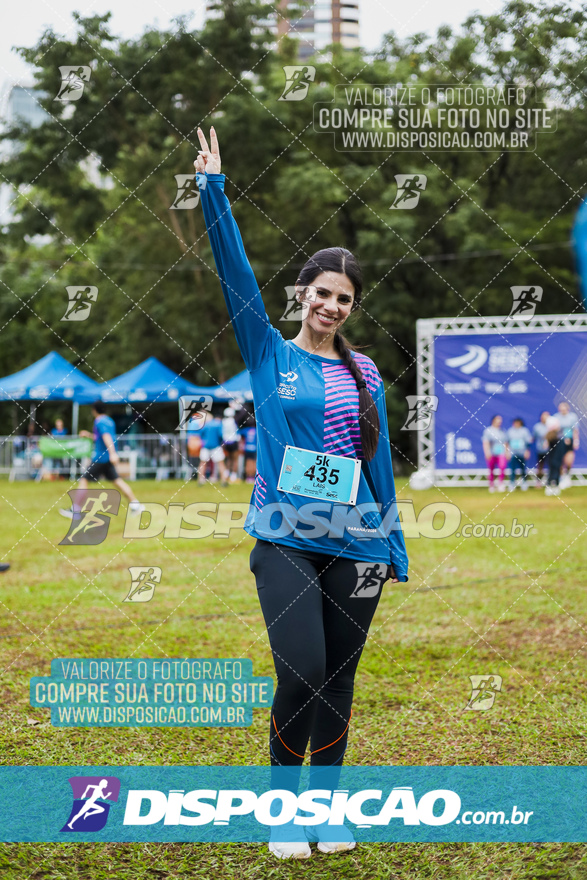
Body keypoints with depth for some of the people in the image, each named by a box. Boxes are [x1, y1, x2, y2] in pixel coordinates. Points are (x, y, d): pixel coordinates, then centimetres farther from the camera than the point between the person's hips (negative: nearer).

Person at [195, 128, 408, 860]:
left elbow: (380, 463, 12)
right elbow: (236, 274, -5)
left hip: (355, 545, 3)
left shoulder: (364, 374, 10)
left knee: (338, 682, 8)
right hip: (284, 541, -3)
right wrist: (212, 188, -12)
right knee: (301, 675, -10)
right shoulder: (270, 355, 3)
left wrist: (394, 545, 12)